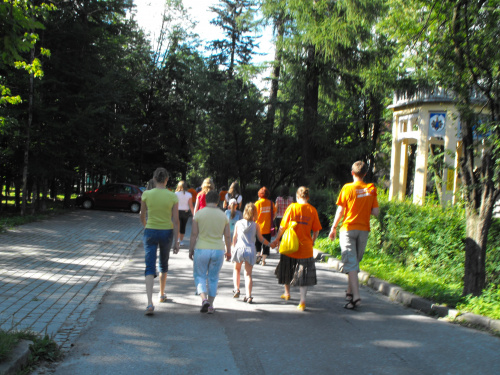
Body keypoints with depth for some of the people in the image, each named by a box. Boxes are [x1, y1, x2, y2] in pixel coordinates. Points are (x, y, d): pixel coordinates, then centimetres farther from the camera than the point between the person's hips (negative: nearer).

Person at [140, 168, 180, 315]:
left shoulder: (146, 194, -7)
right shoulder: (173, 197, -6)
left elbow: (142, 217, 6)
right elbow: (175, 220, -7)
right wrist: (176, 241, -2)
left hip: (150, 232, -1)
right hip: (166, 233, 1)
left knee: (150, 268, -4)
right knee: (163, 264, 24)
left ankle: (150, 303, -20)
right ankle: (162, 294, 41)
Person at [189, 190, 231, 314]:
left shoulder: (199, 214, -4)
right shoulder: (223, 216, 2)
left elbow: (194, 234, -5)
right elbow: (227, 236, 5)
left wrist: (191, 250, 4)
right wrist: (228, 251, 16)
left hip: (201, 249, -2)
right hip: (218, 250, 2)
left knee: (199, 276, 11)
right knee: (213, 278, 13)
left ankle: (204, 299, -9)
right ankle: (210, 305, 13)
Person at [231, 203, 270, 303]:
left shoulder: (238, 223, 3)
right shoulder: (256, 225, 1)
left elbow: (234, 237, 7)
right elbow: (260, 238, 7)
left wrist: (233, 248, 18)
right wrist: (270, 244, 22)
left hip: (239, 248, 0)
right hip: (250, 250, 0)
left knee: (237, 269, 24)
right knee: (248, 274, 5)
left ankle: (236, 289, 9)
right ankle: (248, 295, -6)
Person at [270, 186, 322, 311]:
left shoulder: (292, 207, -7)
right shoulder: (312, 210, -4)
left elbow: (283, 226, -4)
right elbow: (316, 230, 0)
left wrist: (276, 240, 8)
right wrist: (312, 241, 17)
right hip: (305, 247, 0)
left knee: (287, 271, 21)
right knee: (303, 275, 4)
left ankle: (287, 293, 38)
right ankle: (302, 301, -6)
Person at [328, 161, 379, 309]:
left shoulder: (347, 188, -5)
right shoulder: (371, 189, 3)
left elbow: (340, 210, -5)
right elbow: (375, 212, 0)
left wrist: (333, 228, 6)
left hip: (348, 228, -3)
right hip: (364, 230, 3)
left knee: (350, 263, -8)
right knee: (355, 262, 17)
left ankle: (356, 296, -18)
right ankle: (350, 291, 26)